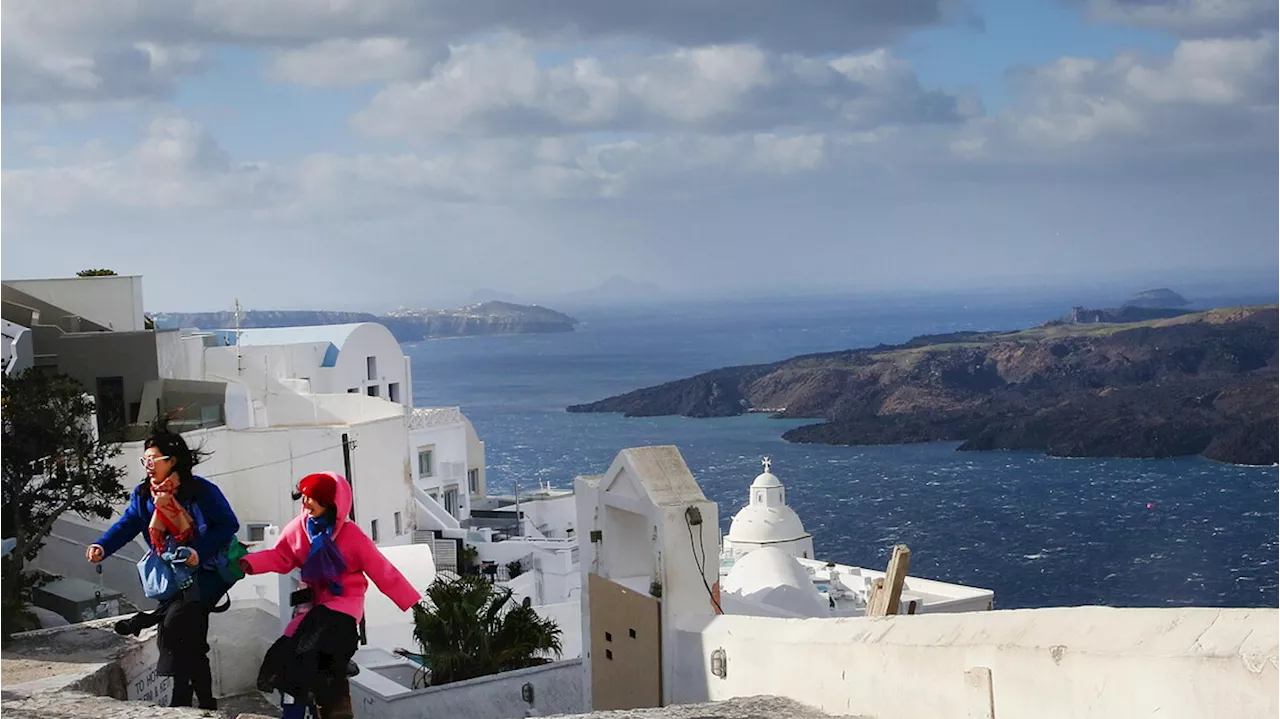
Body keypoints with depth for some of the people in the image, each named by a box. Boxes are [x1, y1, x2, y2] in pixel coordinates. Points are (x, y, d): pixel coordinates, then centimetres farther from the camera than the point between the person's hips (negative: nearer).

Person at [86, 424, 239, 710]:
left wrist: (200, 552, -24)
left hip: (207, 571, -6)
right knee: (192, 645, 6)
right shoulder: (143, 495, 4)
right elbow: (126, 525, -6)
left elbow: (229, 525, -12)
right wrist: (102, 547, -24)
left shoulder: (202, 491, -13)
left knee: (174, 621, -25)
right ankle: (207, 704, 16)